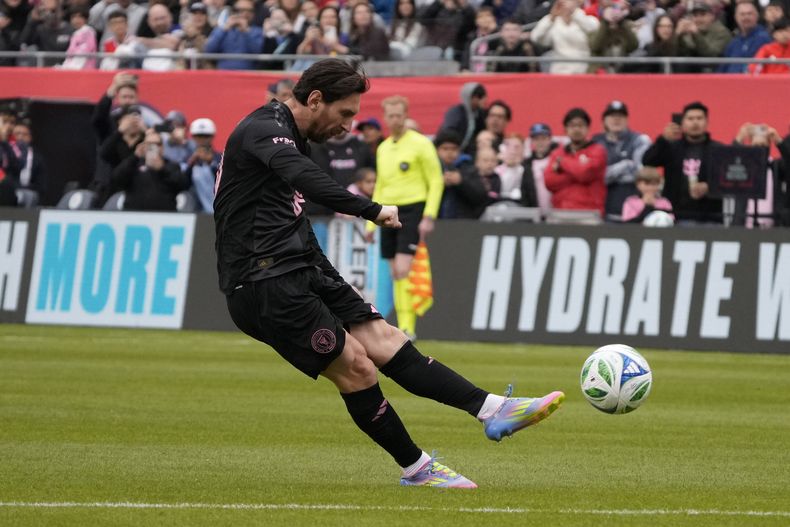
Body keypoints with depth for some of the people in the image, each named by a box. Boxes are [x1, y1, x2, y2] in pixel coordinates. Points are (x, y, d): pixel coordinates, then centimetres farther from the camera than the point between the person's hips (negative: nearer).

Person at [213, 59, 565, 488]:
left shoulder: (288, 137, 20)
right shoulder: (264, 129, -12)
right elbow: (305, 178, -33)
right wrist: (371, 210, -42)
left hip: (302, 274, 9)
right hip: (265, 286, -9)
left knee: (385, 341, -2)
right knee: (355, 365, -12)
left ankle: (493, 410, -10)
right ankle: (416, 468, 0)